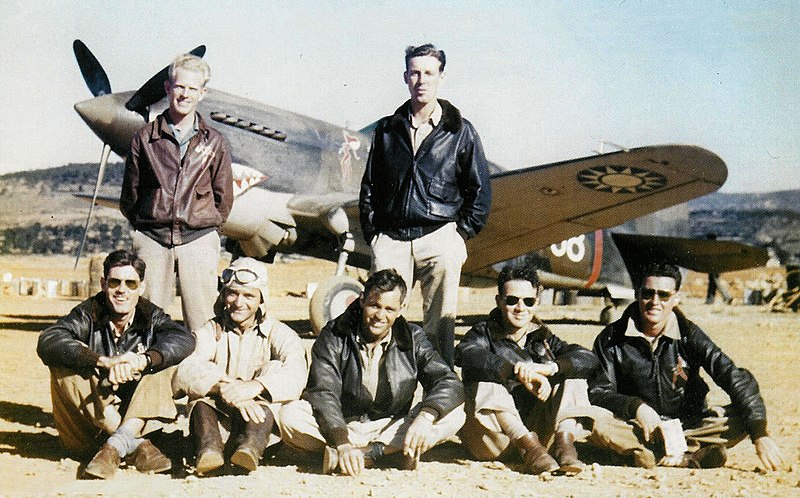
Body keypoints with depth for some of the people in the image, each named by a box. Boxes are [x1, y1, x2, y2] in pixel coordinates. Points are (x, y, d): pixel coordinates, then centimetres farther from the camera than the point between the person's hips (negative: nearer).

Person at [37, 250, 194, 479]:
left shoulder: (151, 316, -2)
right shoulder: (88, 314, -7)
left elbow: (184, 339, -23)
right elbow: (48, 341, -27)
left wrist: (143, 361, -41)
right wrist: (103, 361, -41)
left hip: (137, 417, 1)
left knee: (163, 359, -18)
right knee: (62, 366, -24)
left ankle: (118, 443, -32)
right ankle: (136, 444, -29)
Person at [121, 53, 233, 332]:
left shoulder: (214, 142, 7)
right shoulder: (145, 138, 6)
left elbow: (223, 198, 11)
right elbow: (130, 194, 11)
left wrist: (205, 226, 7)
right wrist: (145, 225, 9)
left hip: (198, 239, 0)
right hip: (152, 239, 0)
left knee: (203, 327, -2)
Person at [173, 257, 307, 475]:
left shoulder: (278, 333, 5)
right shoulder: (210, 331, 9)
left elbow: (297, 373, -18)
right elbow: (186, 371, -13)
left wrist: (255, 386, -36)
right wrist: (224, 388, -32)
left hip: (262, 424, -1)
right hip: (217, 420, 1)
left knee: (274, 369, -25)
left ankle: (251, 446, -47)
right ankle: (209, 446, -48)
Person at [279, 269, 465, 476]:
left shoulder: (412, 340, -1)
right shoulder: (334, 337, -6)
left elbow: (449, 383, -11)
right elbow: (323, 393, -18)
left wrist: (425, 417, -33)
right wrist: (342, 442, -35)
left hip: (391, 429, 1)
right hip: (341, 428, -1)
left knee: (455, 414, -22)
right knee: (289, 417, -30)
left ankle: (366, 453, -28)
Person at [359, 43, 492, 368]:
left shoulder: (460, 131, 8)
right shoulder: (387, 129, 14)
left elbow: (480, 190, 9)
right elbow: (369, 186, 17)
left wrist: (462, 232, 2)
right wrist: (372, 234, 9)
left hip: (439, 238, -2)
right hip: (390, 240, 2)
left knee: (440, 324, -1)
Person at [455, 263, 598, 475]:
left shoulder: (542, 338, 11)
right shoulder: (485, 333, 0)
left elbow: (589, 359, -5)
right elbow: (465, 354, -27)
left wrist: (550, 368, -25)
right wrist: (520, 372, -36)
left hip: (536, 430, 4)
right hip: (494, 439, -3)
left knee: (571, 371, -7)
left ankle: (565, 440, -24)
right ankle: (528, 445, -33)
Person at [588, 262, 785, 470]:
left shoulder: (689, 335, -6)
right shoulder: (611, 339, -6)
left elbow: (736, 379, -13)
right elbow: (597, 393, -8)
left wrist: (760, 434, -25)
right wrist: (635, 407, -28)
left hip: (687, 425, 1)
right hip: (637, 426, -1)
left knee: (741, 418, -22)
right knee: (598, 424, -33)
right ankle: (692, 456, -28)